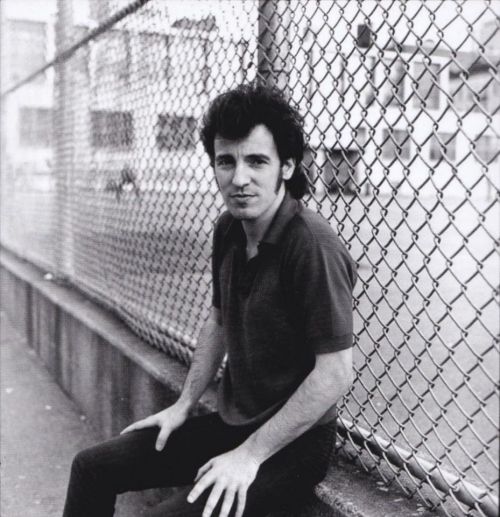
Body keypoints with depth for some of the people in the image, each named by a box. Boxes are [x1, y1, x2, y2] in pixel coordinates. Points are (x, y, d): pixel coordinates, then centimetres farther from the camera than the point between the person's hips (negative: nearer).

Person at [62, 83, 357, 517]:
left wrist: (249, 456, -19)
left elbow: (335, 374, -24)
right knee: (92, 467, 9)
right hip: (230, 424, 8)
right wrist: (183, 405, 9)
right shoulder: (228, 230, 1)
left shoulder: (313, 245, -25)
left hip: (293, 443, -7)